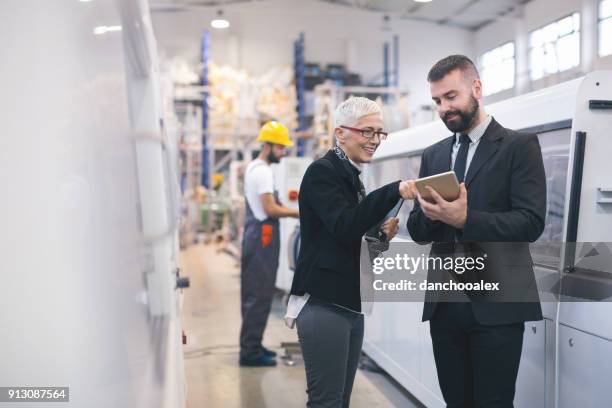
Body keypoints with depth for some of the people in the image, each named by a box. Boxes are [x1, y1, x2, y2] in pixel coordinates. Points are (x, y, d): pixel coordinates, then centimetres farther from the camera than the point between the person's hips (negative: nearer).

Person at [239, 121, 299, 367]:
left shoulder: (253, 168, 18)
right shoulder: (263, 171, -15)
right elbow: (270, 209, -21)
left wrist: (290, 210, 13)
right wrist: (299, 212, -18)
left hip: (255, 235, 11)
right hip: (263, 236, -11)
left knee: (254, 294, 14)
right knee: (259, 296, -7)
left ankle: (251, 346, 21)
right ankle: (250, 352, -3)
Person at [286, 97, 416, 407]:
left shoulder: (351, 175, 17)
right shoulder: (322, 171, -9)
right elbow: (344, 226, -23)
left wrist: (381, 233, 3)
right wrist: (394, 192, -30)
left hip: (349, 303, 9)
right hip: (323, 304, -9)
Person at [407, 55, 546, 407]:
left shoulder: (520, 145, -3)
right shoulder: (433, 155, 14)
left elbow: (531, 222, -13)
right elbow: (418, 232, 12)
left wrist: (464, 218, -24)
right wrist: (431, 214, -11)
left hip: (497, 303, -5)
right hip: (443, 304, 5)